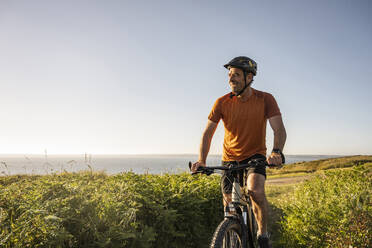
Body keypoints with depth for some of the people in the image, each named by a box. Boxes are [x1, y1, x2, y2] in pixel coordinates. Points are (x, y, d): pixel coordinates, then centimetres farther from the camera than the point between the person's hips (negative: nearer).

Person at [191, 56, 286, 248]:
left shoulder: (265, 99, -12)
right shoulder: (222, 102, -9)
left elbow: (279, 129, -19)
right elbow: (208, 132, -9)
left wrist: (277, 151, -39)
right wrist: (201, 160, -24)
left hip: (255, 156, -1)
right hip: (230, 159, 2)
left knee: (256, 190, -28)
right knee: (229, 204, 1)